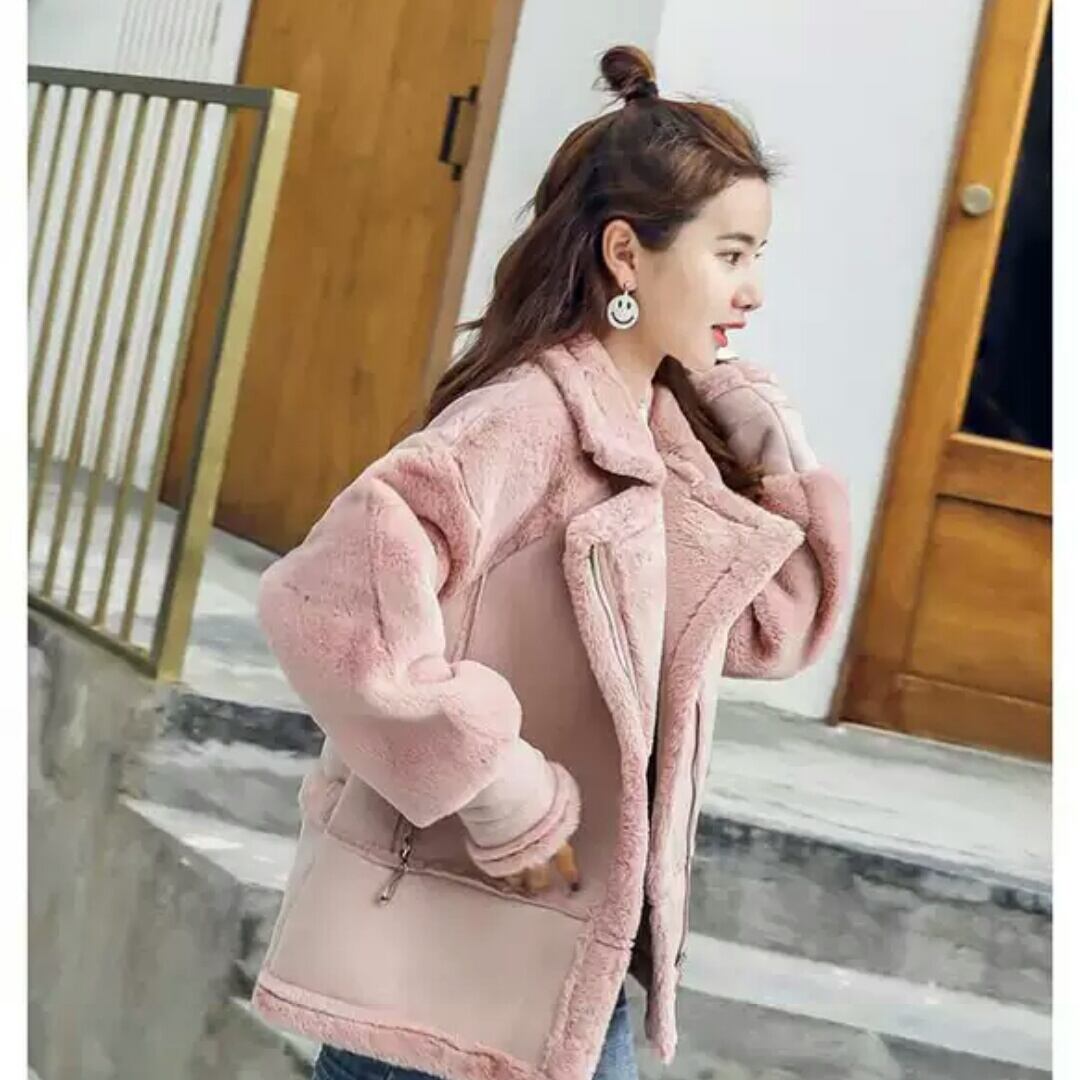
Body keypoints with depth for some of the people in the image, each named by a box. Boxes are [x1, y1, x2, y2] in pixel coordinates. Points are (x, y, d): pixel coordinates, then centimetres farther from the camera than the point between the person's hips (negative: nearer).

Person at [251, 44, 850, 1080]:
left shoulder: (668, 428, 6)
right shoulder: (531, 416, -20)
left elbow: (769, 630, 13)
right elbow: (328, 600, -31)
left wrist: (773, 453, 0)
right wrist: (502, 791, -24)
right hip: (447, 950, -8)